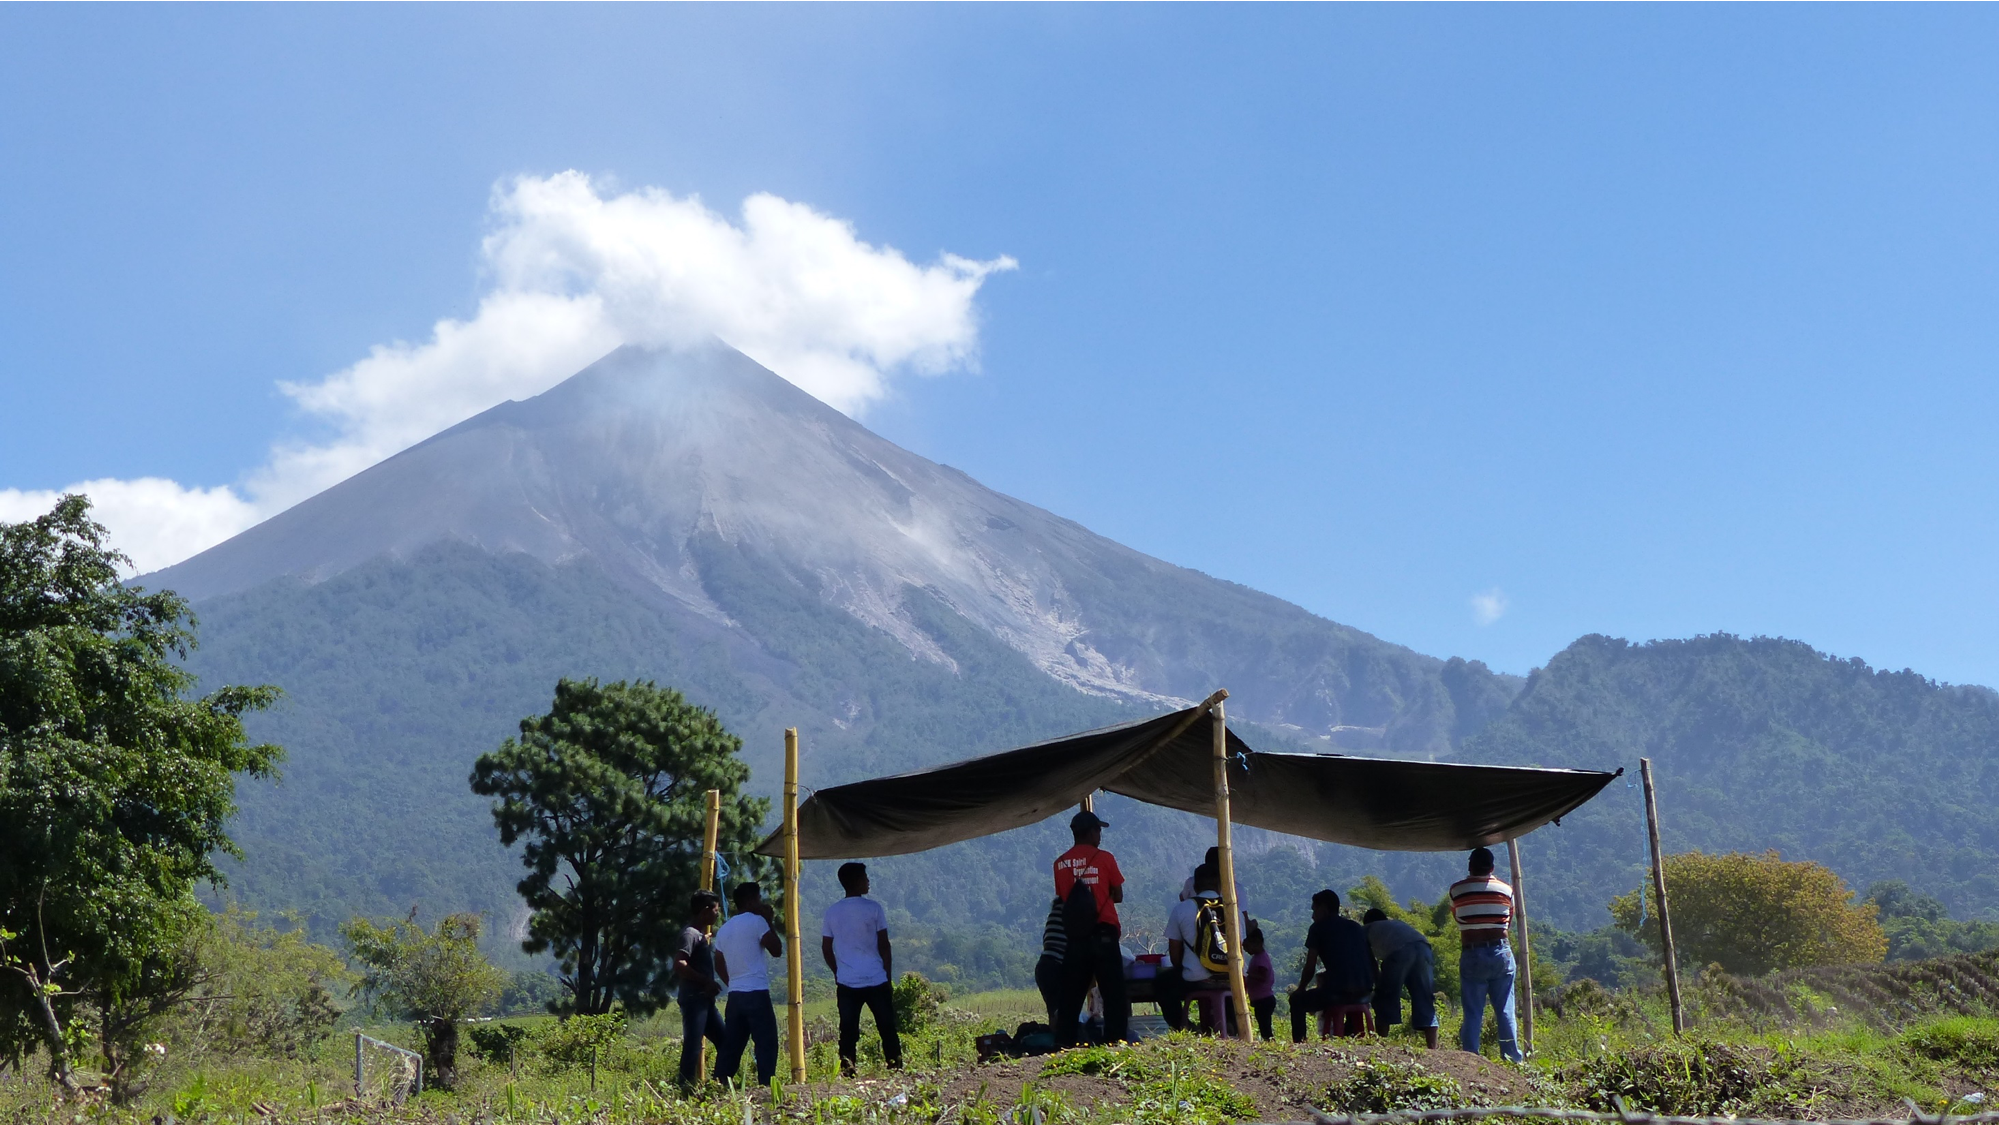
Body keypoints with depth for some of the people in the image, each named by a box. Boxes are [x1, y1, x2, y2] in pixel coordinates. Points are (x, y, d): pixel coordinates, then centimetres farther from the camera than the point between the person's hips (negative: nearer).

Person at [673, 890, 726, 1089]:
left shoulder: (703, 935, 19)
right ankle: (686, 1088, -12)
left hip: (706, 1000, 10)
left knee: (724, 1041, 11)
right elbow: (679, 965, -23)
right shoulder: (690, 933, -11)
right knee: (692, 1047, -12)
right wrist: (707, 982, -18)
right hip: (693, 999, -10)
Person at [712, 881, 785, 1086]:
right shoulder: (757, 921, -6)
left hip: (735, 994, 7)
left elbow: (719, 966, 18)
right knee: (766, 1044, -4)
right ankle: (766, 1087, -10)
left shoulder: (724, 929, 15)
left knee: (731, 1045, 9)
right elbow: (776, 950, -4)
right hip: (756, 993, -7)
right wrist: (771, 922, 5)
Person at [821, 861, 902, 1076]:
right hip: (876, 981, -2)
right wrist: (887, 975, 7)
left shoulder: (832, 912, 5)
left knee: (848, 1034, 3)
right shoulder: (873, 908, -3)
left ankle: (847, 1076, -4)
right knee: (887, 1031, 6)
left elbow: (826, 948, 8)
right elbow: (884, 946, -2)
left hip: (846, 984, 2)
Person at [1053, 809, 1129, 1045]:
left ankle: (1064, 1043, 5)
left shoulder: (1060, 863, 6)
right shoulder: (1104, 858, -3)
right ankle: (1115, 1041, -6)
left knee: (1071, 996, 8)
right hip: (1103, 934, -3)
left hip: (1075, 937, 3)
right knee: (1113, 992, 1)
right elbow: (1118, 896, 2)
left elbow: (1063, 897, 10)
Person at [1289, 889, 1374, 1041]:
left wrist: (1301, 989, 18)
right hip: (1364, 993, 6)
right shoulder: (1356, 927, 20)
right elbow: (1371, 963, 23)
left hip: (1337, 991, -6)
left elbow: (1310, 968, 2)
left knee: (1297, 1001, 14)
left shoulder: (1318, 928, 5)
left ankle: (1299, 1044, 5)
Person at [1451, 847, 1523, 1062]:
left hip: (1472, 955, -1)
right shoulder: (1506, 890, 3)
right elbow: (1508, 923, 10)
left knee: (1472, 1014, 1)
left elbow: (1457, 918, 8)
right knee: (1505, 1012, 6)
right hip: (1501, 953, 1)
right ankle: (1513, 1060, 7)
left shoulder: (1457, 890, 0)